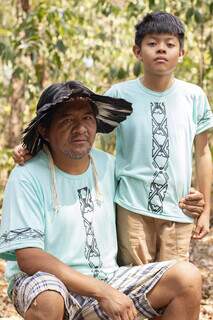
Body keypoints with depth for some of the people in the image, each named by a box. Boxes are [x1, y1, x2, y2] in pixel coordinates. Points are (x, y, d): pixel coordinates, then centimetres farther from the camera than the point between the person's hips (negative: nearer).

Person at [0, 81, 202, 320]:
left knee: (188, 277, -13)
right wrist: (103, 292, -24)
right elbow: (28, 258, -19)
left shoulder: (107, 165, 7)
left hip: (106, 277, 5)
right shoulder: (26, 178, -11)